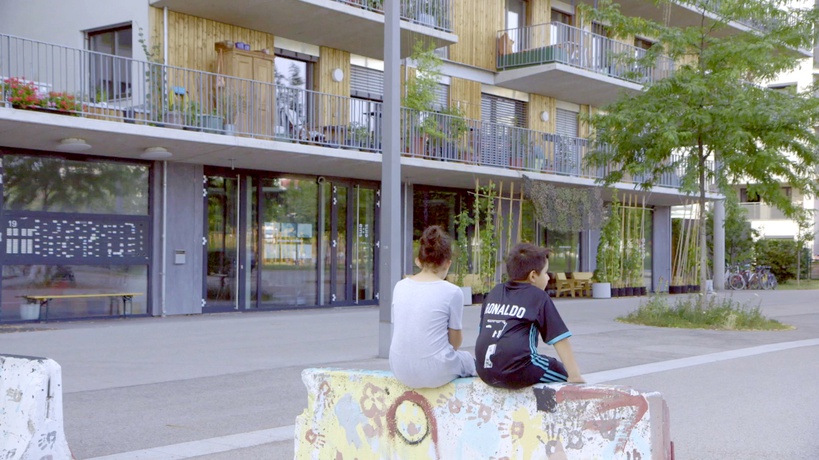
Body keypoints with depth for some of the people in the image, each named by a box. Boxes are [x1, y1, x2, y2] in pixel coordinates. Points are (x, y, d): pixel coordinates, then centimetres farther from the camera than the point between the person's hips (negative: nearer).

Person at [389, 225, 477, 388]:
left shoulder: (400, 287, 1)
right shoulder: (452, 292, -12)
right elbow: (455, 341, -4)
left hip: (400, 371, 5)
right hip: (435, 373, -4)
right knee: (469, 360, 30)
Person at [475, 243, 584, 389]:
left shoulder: (495, 292, 15)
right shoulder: (538, 297, 0)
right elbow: (559, 339, -3)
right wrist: (575, 376, -3)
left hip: (485, 372, 7)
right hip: (517, 372, -7)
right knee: (566, 374, 12)